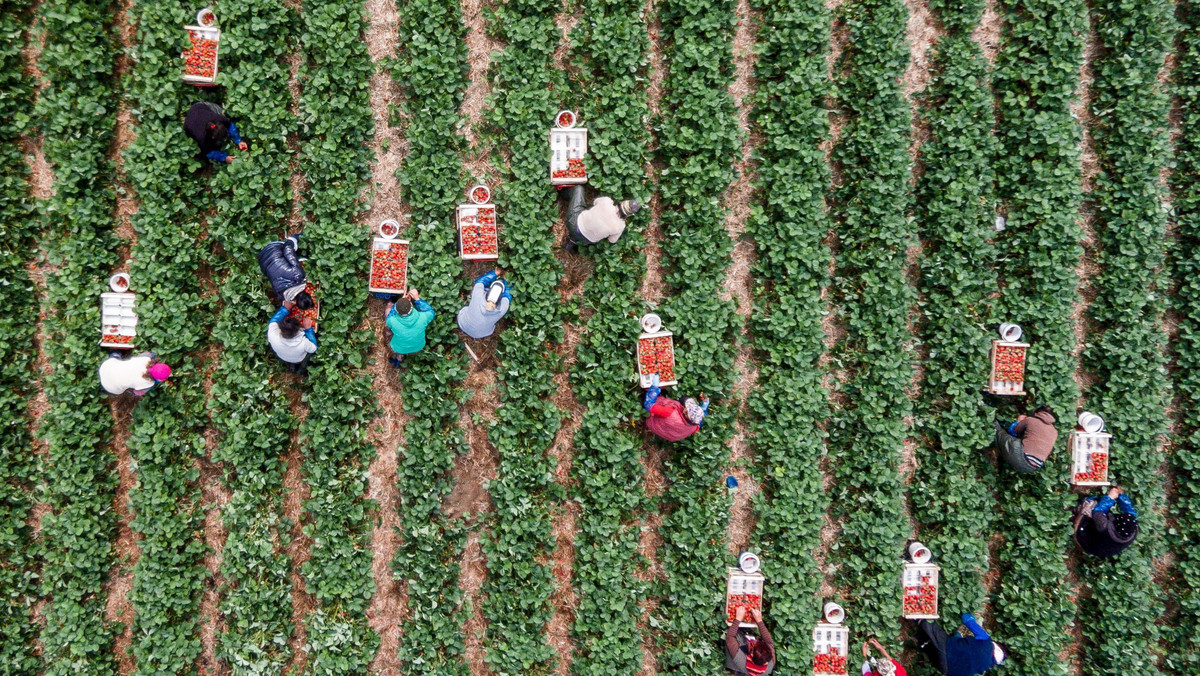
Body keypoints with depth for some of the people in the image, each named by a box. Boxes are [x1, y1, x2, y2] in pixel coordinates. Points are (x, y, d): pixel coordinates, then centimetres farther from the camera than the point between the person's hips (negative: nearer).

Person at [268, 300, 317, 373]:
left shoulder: (273, 337, -42)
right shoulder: (303, 342, -46)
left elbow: (273, 321, -18)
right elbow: (313, 348, -21)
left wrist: (285, 308, -13)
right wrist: (308, 328, -25)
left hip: (282, 358, 1)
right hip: (299, 360, -1)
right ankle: (302, 367, 34)